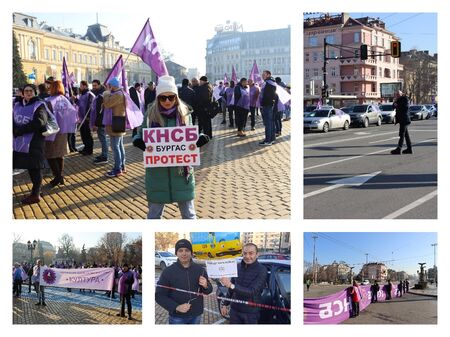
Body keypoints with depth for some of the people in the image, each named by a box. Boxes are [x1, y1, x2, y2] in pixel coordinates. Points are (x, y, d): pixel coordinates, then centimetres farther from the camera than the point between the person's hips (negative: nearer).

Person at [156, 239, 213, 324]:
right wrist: (176, 307, -20)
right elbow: (159, 295, -7)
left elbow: (209, 291, 10)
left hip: (196, 315, 3)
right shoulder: (168, 271, -8)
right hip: (177, 317, -3)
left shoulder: (200, 269, 1)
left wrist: (206, 286, -14)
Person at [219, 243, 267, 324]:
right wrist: (225, 304, 13)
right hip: (234, 309, 4)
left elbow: (252, 291, -27)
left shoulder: (261, 270, -16)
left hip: (251, 312, -4)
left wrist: (232, 286, -37)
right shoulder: (237, 267, 1)